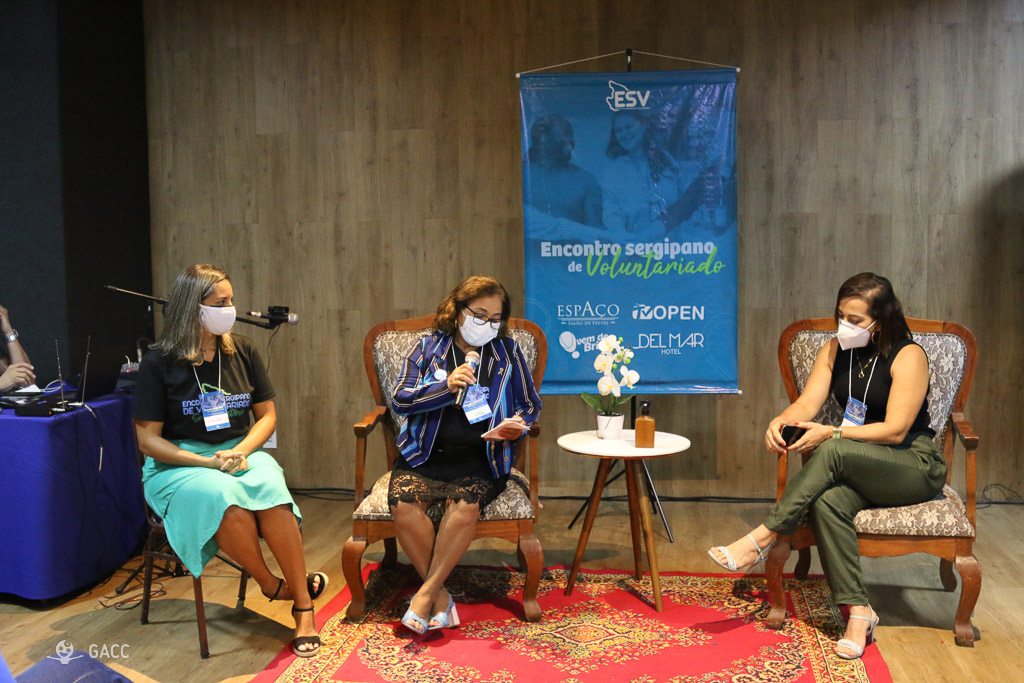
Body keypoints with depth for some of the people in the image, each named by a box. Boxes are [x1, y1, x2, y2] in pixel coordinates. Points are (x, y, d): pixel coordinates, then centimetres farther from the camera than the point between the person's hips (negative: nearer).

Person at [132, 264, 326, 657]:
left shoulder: (241, 352, 7)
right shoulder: (160, 362, -4)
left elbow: (267, 415, 12)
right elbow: (148, 440, -5)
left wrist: (240, 452, -8)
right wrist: (208, 462, -17)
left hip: (242, 453, 3)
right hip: (179, 464, -3)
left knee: (272, 494, -32)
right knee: (227, 502, -36)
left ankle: (304, 606, -21)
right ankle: (270, 584, -11)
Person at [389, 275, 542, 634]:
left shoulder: (508, 351, 10)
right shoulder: (429, 347, 9)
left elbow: (530, 404, 16)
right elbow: (400, 400, 1)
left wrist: (517, 424, -7)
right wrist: (446, 386, -15)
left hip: (479, 460, 0)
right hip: (424, 457, 1)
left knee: (466, 503, -33)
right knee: (403, 502, -29)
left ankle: (427, 591, -18)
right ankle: (440, 596, -15)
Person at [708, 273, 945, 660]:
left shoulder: (908, 356, -11)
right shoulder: (836, 350, 7)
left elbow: (896, 429, -18)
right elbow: (808, 402, -2)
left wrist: (830, 434, -28)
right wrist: (782, 421, -26)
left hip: (916, 467, -4)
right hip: (857, 468, 5)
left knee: (833, 451, -34)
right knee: (828, 500, -32)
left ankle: (763, 539, -28)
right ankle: (858, 612, -29)